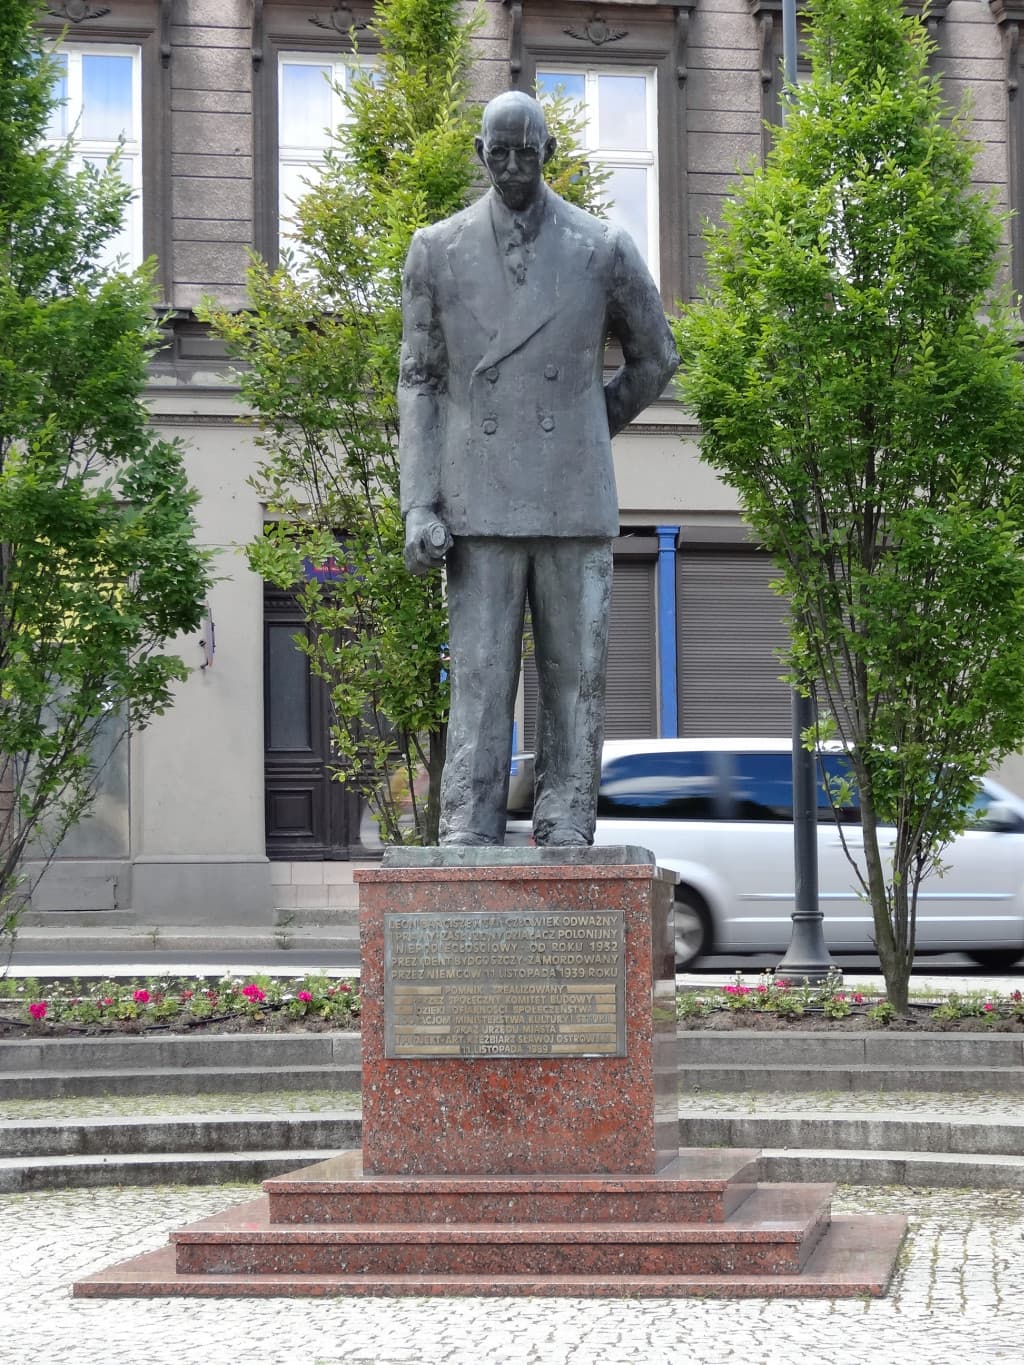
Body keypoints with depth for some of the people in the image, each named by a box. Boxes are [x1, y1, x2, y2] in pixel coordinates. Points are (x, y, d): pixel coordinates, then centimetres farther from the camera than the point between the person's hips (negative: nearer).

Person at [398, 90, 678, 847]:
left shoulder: (604, 249, 2)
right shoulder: (437, 250, 4)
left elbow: (655, 359, 16)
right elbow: (420, 380, 6)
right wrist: (419, 505, -3)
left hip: (576, 501, 0)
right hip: (481, 506, 0)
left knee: (577, 676, 1)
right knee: (479, 678, -4)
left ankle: (565, 846, 5)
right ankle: (469, 845, -4)